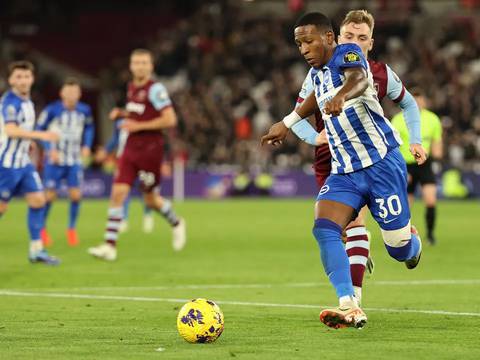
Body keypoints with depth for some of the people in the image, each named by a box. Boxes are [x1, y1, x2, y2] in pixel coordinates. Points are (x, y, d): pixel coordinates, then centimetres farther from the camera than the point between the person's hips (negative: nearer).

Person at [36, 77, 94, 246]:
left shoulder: (84, 111, -2)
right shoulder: (52, 110, -14)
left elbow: (89, 128, 16)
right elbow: (40, 129, -5)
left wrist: (87, 146, 2)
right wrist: (49, 148, -15)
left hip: (74, 160, 3)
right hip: (55, 159, -3)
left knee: (76, 194, -6)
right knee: (50, 194, -2)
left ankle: (72, 229, 12)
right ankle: (41, 229, 17)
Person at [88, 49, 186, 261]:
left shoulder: (155, 89, -13)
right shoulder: (132, 87, 11)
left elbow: (170, 120, -18)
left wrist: (138, 125, -17)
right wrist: (122, 114, 6)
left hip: (150, 150, -6)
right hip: (131, 148, 6)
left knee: (150, 199, 6)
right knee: (118, 192, -7)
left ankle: (176, 224, 37)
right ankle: (110, 246, -9)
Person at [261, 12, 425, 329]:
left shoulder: (347, 54, -12)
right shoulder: (318, 74, 12)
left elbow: (360, 79, -36)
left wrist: (341, 96, -58)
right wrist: (288, 123, 43)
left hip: (381, 163, -7)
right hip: (345, 172, 7)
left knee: (399, 249, -2)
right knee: (324, 229, -19)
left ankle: (413, 241, 38)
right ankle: (350, 308, -27)